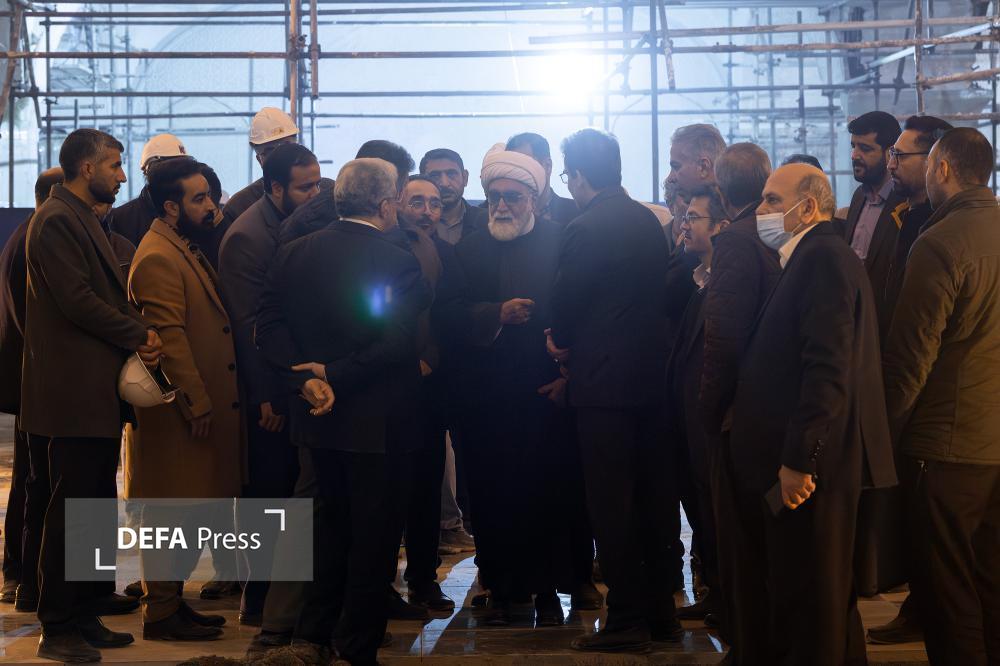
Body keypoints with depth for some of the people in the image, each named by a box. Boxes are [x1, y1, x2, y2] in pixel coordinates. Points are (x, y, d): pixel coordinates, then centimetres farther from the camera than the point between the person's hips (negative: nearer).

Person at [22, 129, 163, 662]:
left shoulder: (84, 219, 19)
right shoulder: (57, 220, -12)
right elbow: (77, 300, -19)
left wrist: (138, 331, 1)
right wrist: (139, 334, -10)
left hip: (97, 390, 10)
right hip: (75, 392, -10)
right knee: (70, 509, -5)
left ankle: (84, 619, 20)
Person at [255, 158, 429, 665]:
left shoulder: (293, 253, 1)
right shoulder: (396, 262, -15)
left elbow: (269, 327, -4)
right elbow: (397, 343, -23)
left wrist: (305, 379, -10)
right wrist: (334, 374, -17)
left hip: (317, 414, 6)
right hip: (374, 419, -5)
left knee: (331, 522, 20)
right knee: (370, 532, 5)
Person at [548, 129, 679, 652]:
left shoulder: (587, 229, -15)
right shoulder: (649, 221, 9)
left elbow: (564, 304, -12)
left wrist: (561, 341, 11)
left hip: (605, 380, -8)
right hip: (651, 374, 8)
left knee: (611, 504, -1)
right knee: (652, 496, 14)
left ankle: (627, 621, 3)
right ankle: (661, 612, 21)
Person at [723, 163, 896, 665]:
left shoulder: (825, 259, -14)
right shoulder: (810, 258, 18)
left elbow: (829, 369, -23)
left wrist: (798, 459, -23)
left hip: (812, 462, -10)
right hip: (791, 458, 10)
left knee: (808, 599, -3)